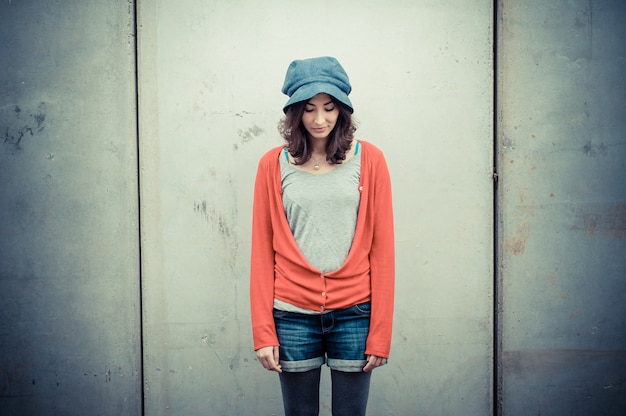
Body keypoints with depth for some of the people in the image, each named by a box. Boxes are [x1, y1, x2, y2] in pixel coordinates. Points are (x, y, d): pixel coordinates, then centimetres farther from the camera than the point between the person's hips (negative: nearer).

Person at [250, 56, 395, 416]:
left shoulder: (369, 160, 0)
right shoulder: (273, 165, 2)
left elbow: (382, 249, -1)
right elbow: (262, 251, 3)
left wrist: (381, 332, -4)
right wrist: (263, 331, -2)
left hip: (354, 314, 0)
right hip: (293, 316, 1)